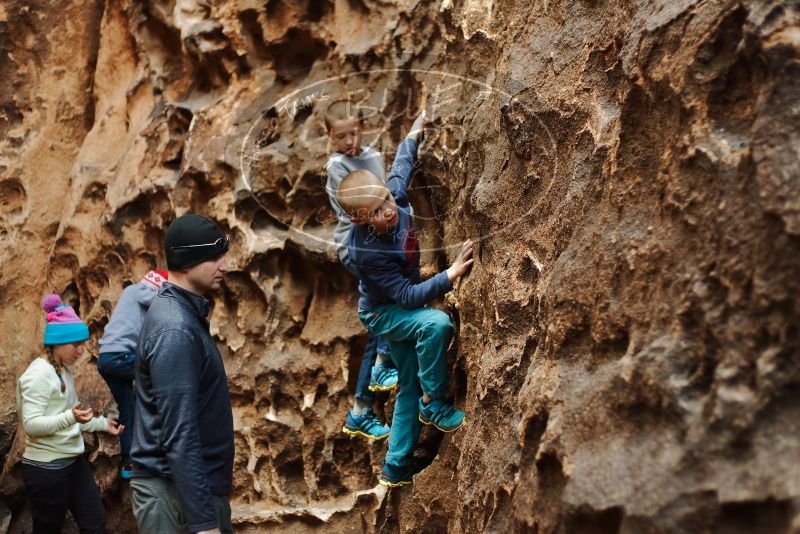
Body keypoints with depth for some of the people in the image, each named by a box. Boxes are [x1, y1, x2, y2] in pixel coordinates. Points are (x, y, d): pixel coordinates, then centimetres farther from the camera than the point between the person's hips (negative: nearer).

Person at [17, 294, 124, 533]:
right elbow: (31, 424, -24)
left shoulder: (63, 370, 11)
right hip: (46, 467, -9)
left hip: (73, 461, 9)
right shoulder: (39, 374, -17)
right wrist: (71, 417, -35)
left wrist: (102, 424, 13)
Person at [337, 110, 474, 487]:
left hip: (402, 311, 8)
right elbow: (408, 295, -32)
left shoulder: (394, 195, -19)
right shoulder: (367, 250, -36)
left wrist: (415, 133, 16)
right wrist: (451, 275, -41)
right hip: (383, 313, -8)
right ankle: (434, 404, -16)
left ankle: (396, 469, 27)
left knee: (410, 387, 14)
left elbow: (402, 165, 5)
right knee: (436, 324, -36)